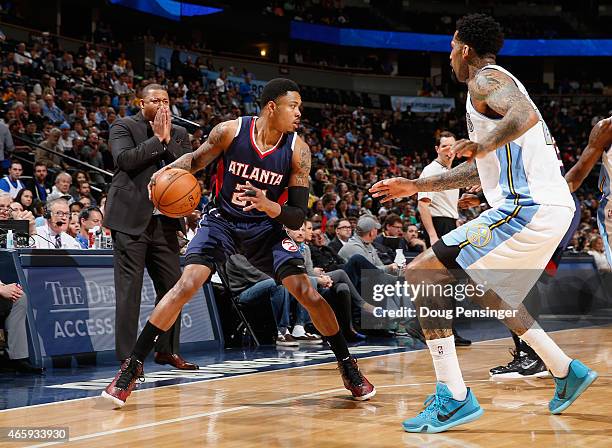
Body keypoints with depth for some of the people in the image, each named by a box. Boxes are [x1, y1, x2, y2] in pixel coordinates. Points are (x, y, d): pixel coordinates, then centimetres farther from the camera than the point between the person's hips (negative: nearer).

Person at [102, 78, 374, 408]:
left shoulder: (297, 151, -16)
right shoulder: (230, 131, -17)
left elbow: (297, 219, -14)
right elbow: (197, 160, 3)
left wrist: (268, 205, -35)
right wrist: (170, 170, -19)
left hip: (265, 226, 1)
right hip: (222, 220, -1)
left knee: (307, 293, -10)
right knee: (186, 285, -19)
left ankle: (348, 367, 10)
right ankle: (132, 367, -9)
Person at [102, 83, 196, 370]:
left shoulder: (179, 134, 14)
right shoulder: (123, 127, 1)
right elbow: (125, 159, -16)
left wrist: (168, 140, -7)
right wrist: (157, 138, -12)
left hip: (164, 220, 5)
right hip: (131, 218, -5)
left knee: (172, 285, 8)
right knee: (129, 289, -6)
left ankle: (167, 350, 20)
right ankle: (127, 357, -2)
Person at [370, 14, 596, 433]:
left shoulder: (484, 79, -4)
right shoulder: (502, 83, 27)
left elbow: (525, 115, -29)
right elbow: (481, 170, 34)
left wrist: (481, 145, -25)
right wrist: (417, 186, 33)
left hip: (526, 209, -10)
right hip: (554, 209, 10)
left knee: (420, 274, -10)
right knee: (486, 292, 31)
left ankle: (454, 398, -14)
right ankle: (567, 371, 31)